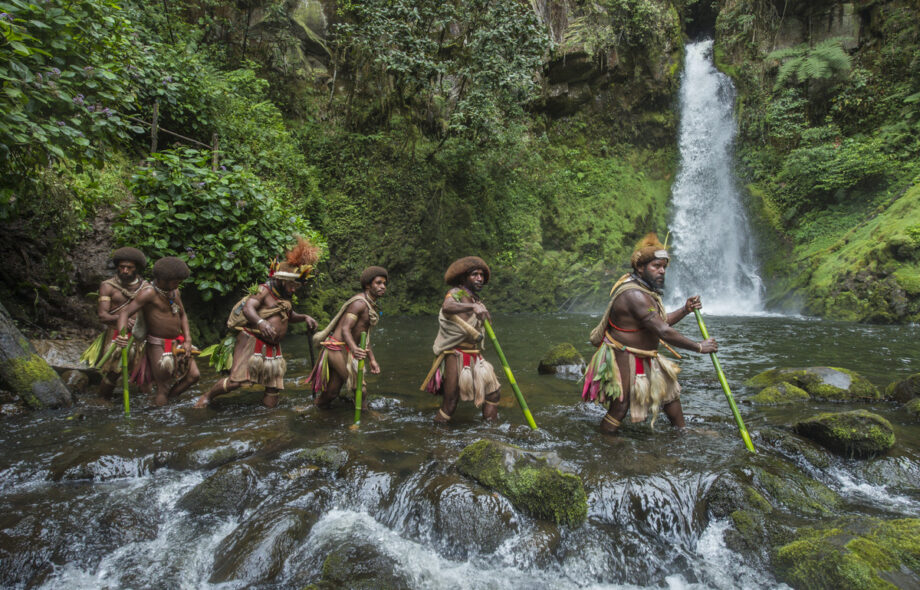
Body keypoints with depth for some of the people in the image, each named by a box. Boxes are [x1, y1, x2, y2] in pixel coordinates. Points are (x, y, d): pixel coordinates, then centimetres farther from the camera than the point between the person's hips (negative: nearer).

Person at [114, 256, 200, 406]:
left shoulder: (174, 291, 4)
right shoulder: (149, 292, -18)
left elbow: (182, 315, 13)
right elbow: (125, 312, -24)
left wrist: (188, 340, 3)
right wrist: (122, 336, -42)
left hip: (177, 343, 7)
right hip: (157, 346, -6)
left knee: (193, 376, -1)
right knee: (162, 388, -6)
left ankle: (166, 399, 17)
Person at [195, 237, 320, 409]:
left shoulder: (285, 297, 15)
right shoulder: (264, 290, -8)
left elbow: (290, 316, 31)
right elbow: (248, 308, -24)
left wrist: (304, 317, 11)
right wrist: (261, 322, -43)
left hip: (273, 348, 7)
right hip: (252, 342, -6)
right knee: (234, 382, -11)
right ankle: (207, 396, 16)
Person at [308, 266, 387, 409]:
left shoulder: (371, 306, 15)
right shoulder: (359, 302, -16)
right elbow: (345, 329, -26)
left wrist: (372, 359, 13)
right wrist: (354, 349, -44)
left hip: (346, 349, 9)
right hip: (337, 348, -9)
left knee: (332, 391, 15)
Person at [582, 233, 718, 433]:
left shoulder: (644, 290, 8)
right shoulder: (634, 294, -28)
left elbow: (660, 322, 14)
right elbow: (664, 332, -29)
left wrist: (685, 310, 2)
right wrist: (699, 347, -20)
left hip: (645, 358, 11)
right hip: (624, 359, -11)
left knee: (670, 389, 23)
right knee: (620, 409, -5)